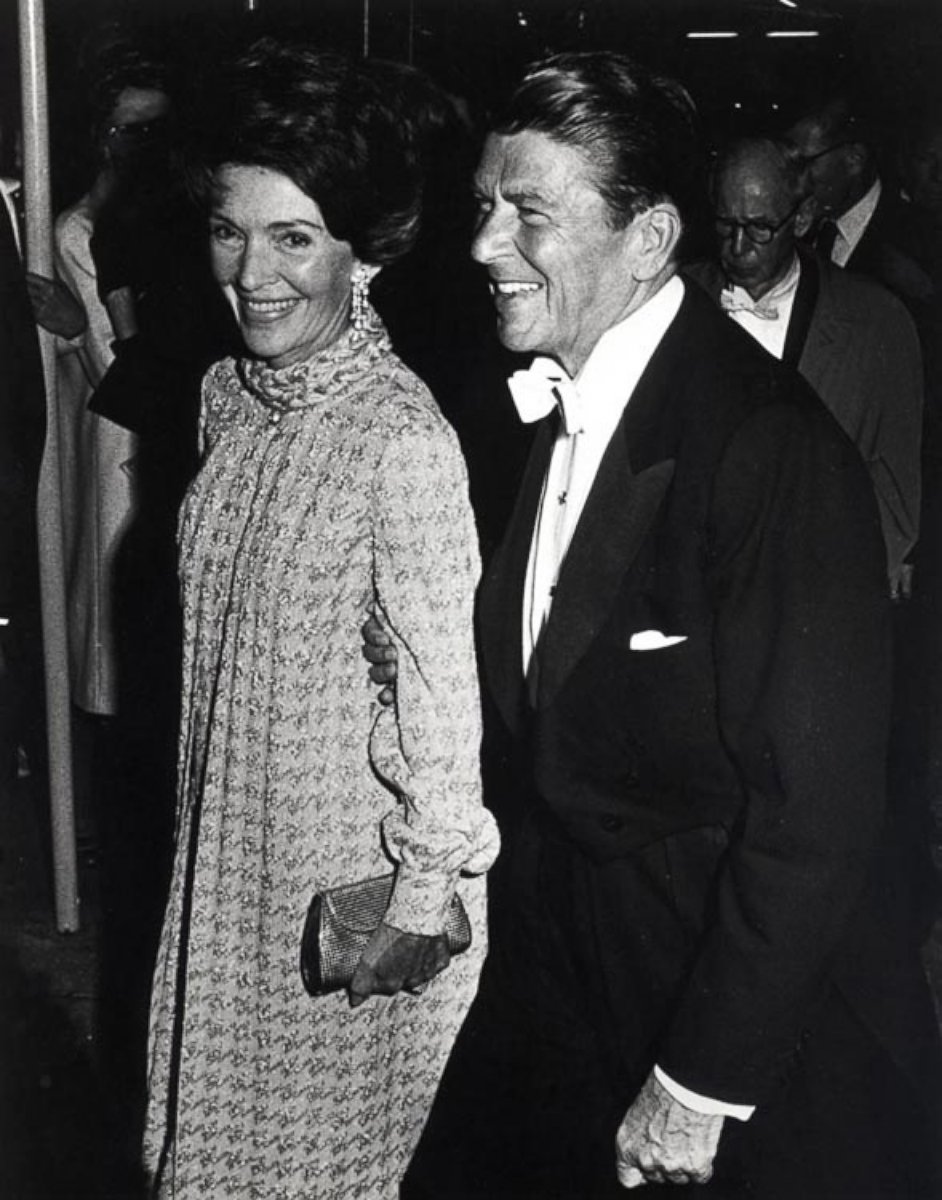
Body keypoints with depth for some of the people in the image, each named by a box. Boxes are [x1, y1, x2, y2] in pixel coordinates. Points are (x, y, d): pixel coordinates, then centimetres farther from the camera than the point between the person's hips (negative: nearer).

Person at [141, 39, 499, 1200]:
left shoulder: (403, 438, -25)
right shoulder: (228, 391, -1)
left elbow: (442, 677, -20)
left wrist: (427, 894, -16)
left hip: (360, 846, -7)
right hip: (233, 831, 7)